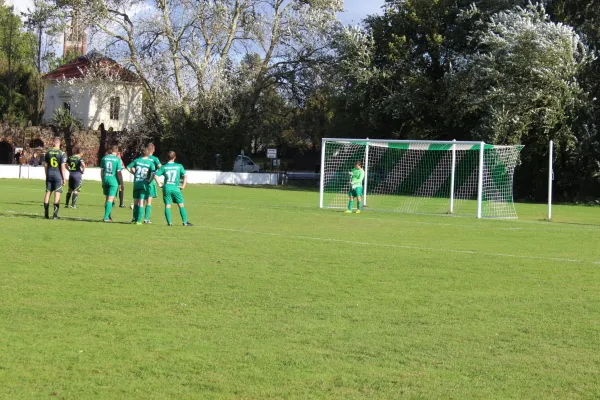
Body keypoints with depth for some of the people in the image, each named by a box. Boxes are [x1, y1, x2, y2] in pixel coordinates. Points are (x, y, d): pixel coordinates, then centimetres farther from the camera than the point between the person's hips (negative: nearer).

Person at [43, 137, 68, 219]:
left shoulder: (48, 152, 3)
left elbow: (45, 165, 9)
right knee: (57, 194, -1)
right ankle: (55, 214, -3)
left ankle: (46, 214, 9)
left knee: (48, 192, 8)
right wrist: (64, 178, -5)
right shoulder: (62, 154, -9)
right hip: (58, 175, -3)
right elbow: (63, 167, -11)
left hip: (49, 174, 4)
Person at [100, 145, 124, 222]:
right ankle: (106, 217, -7)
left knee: (107, 198, 17)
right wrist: (121, 183, -1)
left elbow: (101, 170, 9)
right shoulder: (118, 159, -8)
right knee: (110, 199, -3)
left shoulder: (104, 158, 5)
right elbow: (119, 172, -10)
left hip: (105, 179, 4)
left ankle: (108, 216, 24)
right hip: (114, 181, -4)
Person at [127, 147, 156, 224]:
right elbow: (153, 173, -19)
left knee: (136, 201, 15)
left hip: (136, 183, 2)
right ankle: (138, 220, -3)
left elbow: (128, 167, 8)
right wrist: (150, 180, -5)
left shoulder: (137, 160, 1)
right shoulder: (150, 163, -7)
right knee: (141, 203, 0)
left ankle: (135, 218, 21)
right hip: (144, 184, -2)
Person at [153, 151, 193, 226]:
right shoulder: (179, 166, 3)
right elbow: (185, 176, -4)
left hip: (166, 187, 1)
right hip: (176, 188, -1)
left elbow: (155, 175, -4)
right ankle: (185, 222, 4)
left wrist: (160, 184, 3)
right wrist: (183, 186, 1)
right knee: (181, 205, 6)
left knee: (167, 205, 5)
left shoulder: (164, 167, 3)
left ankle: (169, 222, -1)